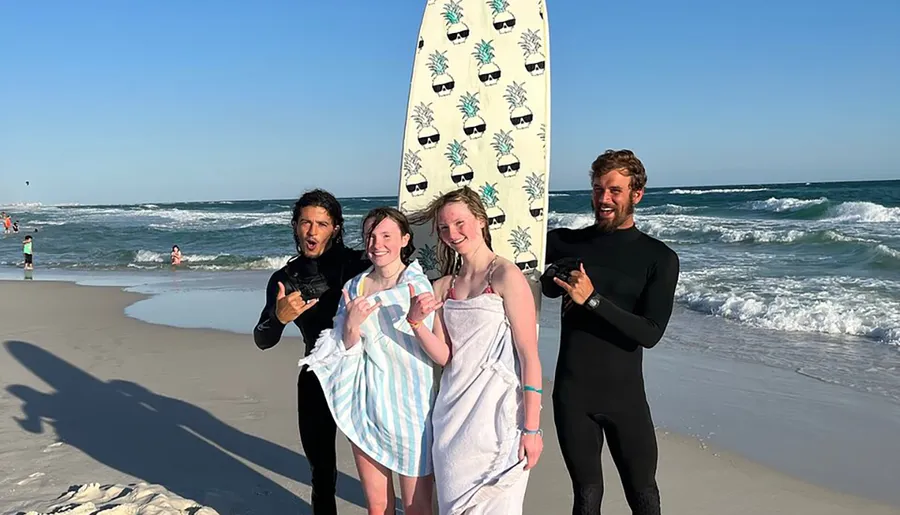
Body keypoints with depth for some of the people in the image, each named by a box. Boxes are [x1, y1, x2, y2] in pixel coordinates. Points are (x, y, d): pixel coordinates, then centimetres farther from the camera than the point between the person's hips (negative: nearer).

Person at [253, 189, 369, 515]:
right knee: (321, 467, 12)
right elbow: (262, 341, -4)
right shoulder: (285, 279, -2)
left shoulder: (355, 264, -10)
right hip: (317, 380, 2)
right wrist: (279, 317, -24)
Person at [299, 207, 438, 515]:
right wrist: (352, 325, -14)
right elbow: (346, 351, 3)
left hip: (412, 406, -4)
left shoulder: (419, 285, -7)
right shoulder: (354, 287, 5)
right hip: (367, 406, 4)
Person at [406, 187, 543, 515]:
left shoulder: (506, 275, -9)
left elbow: (530, 356, -11)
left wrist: (532, 428, -13)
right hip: (452, 413, 6)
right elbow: (443, 356, 4)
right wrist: (416, 321, -13)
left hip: (497, 414, -6)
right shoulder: (444, 286, 10)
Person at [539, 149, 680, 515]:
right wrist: (556, 277, -11)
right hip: (572, 393, 1)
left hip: (625, 397, -1)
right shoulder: (564, 243, 2)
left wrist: (592, 299, -21)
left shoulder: (660, 258, -5)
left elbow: (651, 333, -12)